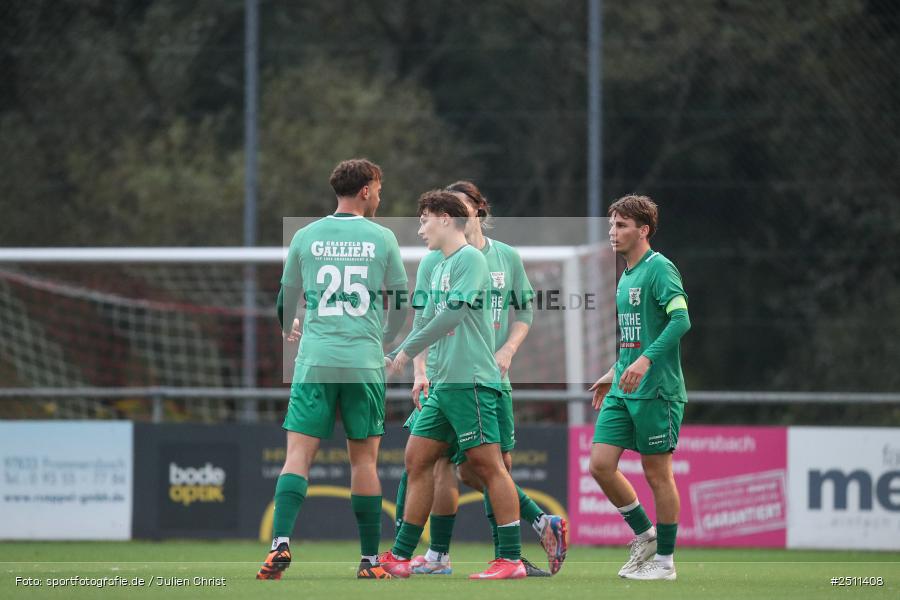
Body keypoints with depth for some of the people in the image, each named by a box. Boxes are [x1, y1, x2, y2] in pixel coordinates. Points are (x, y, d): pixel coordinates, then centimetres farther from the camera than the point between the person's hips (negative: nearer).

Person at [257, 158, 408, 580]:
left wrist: (289, 329, 39)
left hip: (315, 360, 1)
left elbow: (286, 301, 16)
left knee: (299, 454, -2)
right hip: (364, 362, -1)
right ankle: (370, 560, 8)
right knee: (364, 459, 6)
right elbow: (401, 303, 10)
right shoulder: (382, 238, 2)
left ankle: (281, 542, -19)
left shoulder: (305, 237, 6)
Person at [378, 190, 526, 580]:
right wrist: (392, 358, 20)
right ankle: (400, 557, 12)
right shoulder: (439, 268, 19)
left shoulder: (469, 259, -9)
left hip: (470, 380, -10)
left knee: (487, 464, -9)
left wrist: (407, 351, -13)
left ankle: (512, 560, -8)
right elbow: (427, 322, 25)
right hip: (443, 383, 10)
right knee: (418, 460, 9)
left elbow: (453, 314, -19)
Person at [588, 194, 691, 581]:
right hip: (623, 391, 8)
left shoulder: (659, 269, -10)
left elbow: (681, 320, -22)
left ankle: (664, 560, 8)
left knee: (657, 473, -2)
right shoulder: (626, 277, 17)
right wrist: (614, 373, 26)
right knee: (600, 464, 1)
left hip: (656, 390, -8)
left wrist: (645, 361, -29)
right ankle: (644, 535, 17)